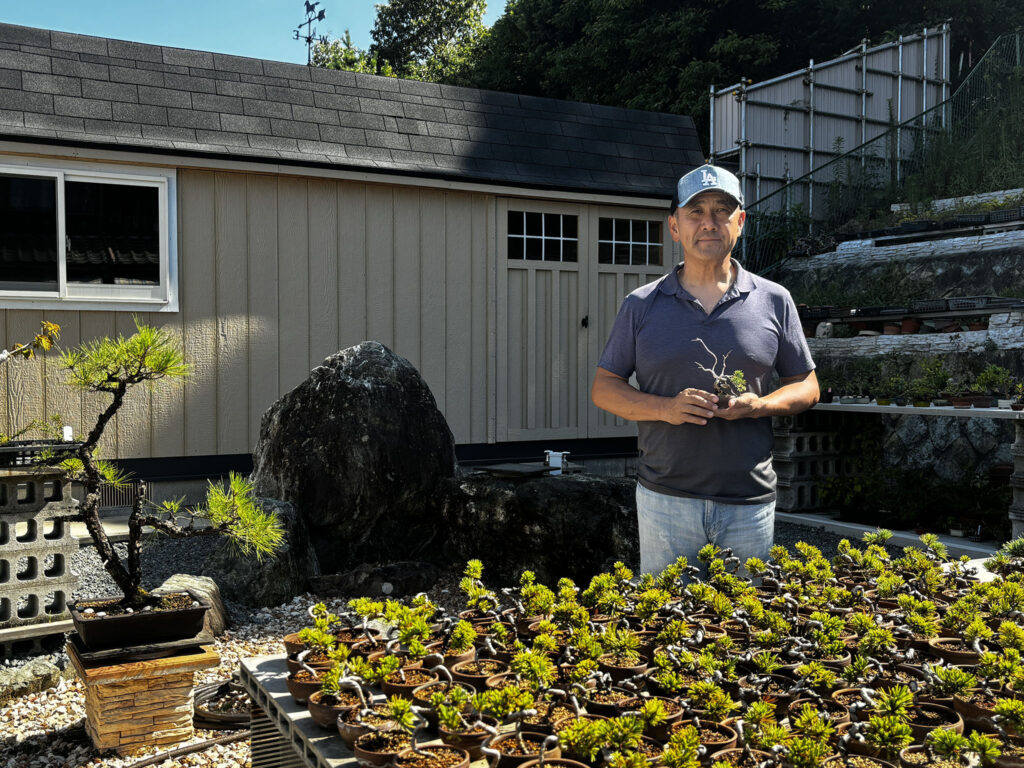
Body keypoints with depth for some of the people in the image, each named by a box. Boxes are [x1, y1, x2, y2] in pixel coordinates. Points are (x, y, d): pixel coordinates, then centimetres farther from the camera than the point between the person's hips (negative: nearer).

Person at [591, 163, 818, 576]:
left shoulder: (774, 301, 5)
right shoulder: (641, 305, 3)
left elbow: (806, 387, 10)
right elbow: (604, 388, 5)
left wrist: (757, 405, -11)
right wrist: (665, 408, -13)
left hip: (750, 503, 1)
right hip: (665, 499, 0)